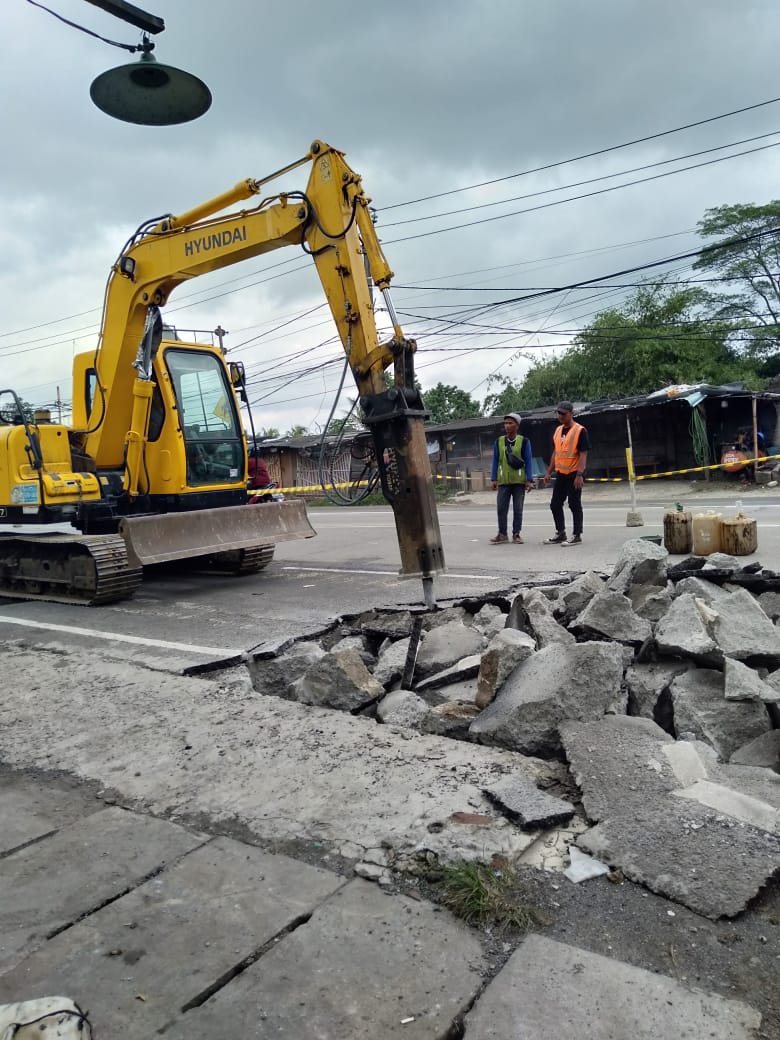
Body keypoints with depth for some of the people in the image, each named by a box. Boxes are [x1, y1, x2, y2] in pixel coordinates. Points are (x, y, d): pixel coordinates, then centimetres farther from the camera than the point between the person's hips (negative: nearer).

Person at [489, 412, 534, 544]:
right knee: (501, 508, 0)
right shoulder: (499, 441, 6)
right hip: (503, 481, 2)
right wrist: (494, 479, 3)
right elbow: (495, 461, 8)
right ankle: (502, 534, 11)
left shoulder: (524, 441, 0)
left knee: (518, 509, 4)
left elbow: (528, 461, 0)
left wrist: (528, 479, -5)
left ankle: (516, 534, 14)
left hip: (519, 481, -2)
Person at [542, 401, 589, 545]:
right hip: (560, 474, 7)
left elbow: (583, 455, -16)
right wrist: (549, 472, 15)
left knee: (574, 505, -1)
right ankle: (560, 534, 22)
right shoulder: (558, 431, 12)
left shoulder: (580, 431, -11)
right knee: (555, 504, 9)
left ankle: (576, 535, 9)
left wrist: (579, 474, -23)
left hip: (574, 474, -7)